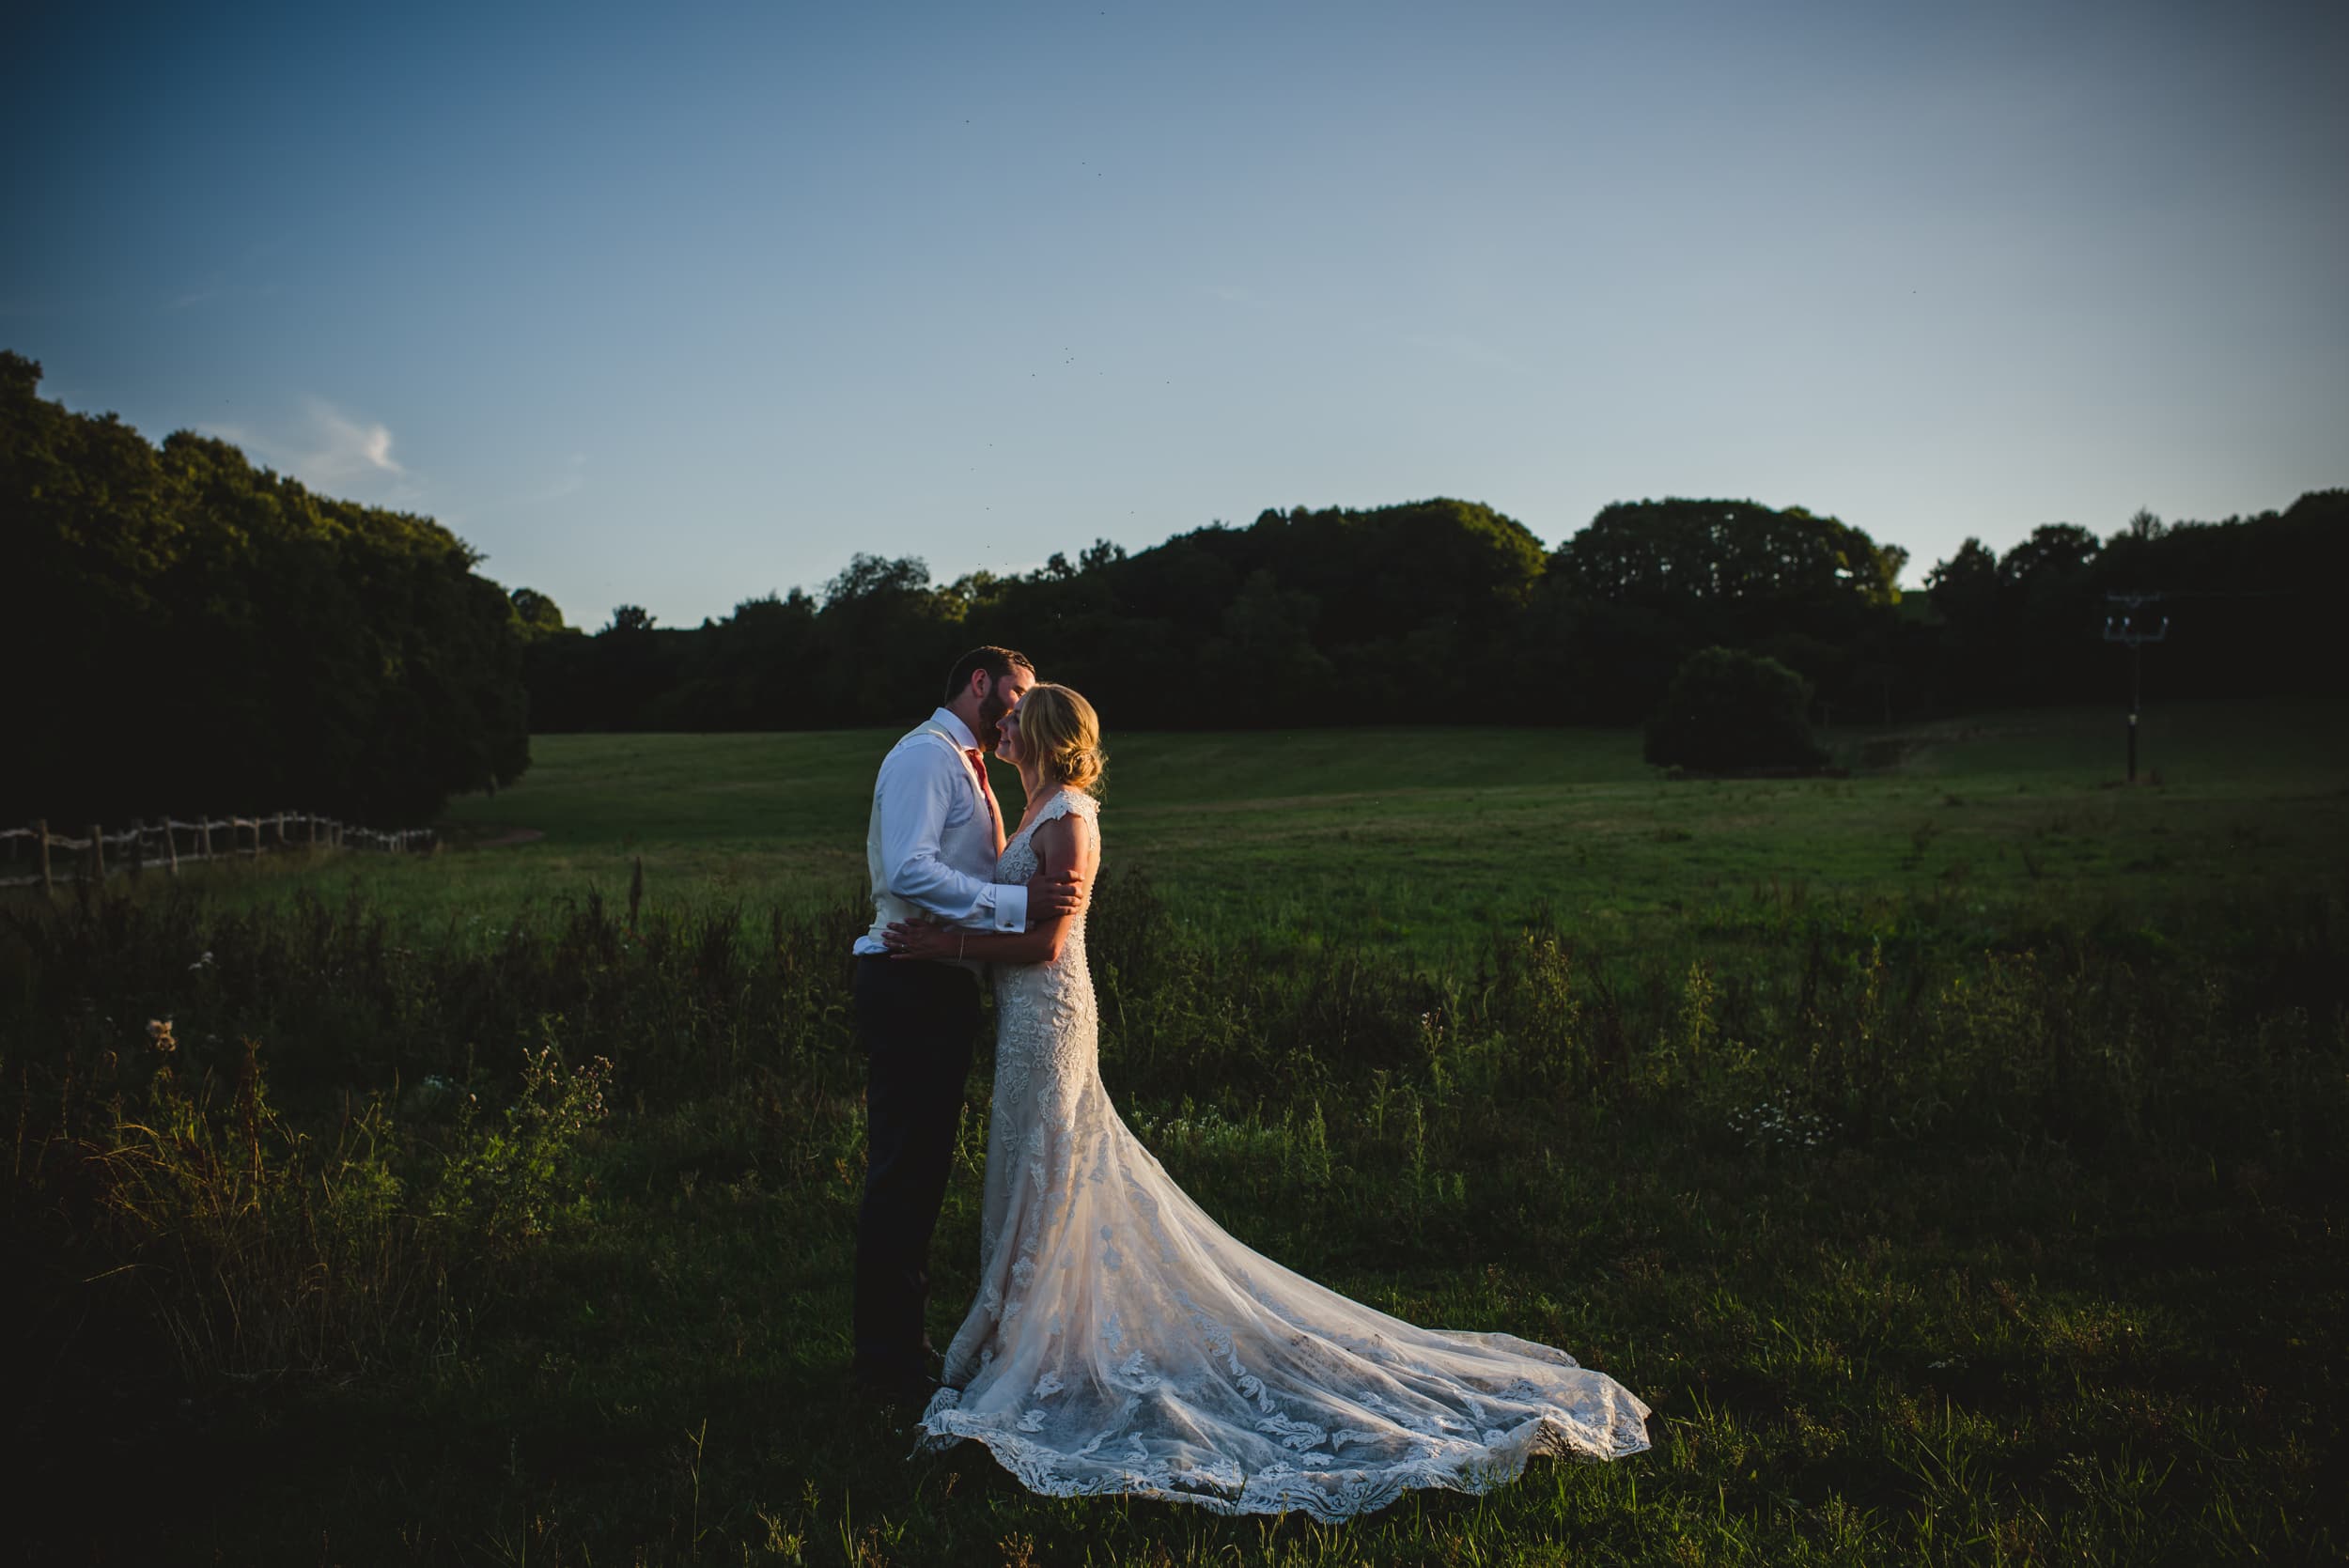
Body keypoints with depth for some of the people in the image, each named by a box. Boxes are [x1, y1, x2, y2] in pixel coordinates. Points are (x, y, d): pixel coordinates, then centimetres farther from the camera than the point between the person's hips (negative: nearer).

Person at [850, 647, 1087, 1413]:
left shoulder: (963, 766, 21)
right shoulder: (925, 754, -11)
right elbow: (909, 873, -24)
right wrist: (1018, 901, -26)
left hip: (942, 986, 10)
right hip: (912, 986, -10)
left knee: (922, 1169, 16)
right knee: (902, 1171, -5)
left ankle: (899, 1343, 27)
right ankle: (886, 1358, 4)